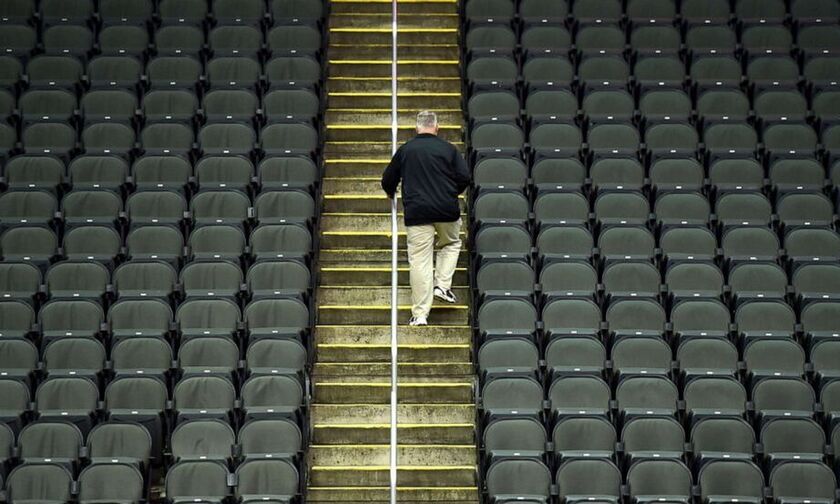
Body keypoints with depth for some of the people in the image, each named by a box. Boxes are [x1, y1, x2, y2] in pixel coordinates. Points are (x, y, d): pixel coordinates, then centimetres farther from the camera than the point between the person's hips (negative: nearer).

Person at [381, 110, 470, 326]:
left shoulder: (405, 150, 7)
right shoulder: (448, 148, 3)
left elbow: (388, 180, 14)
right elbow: (464, 178, 1)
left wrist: (391, 193, 37)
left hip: (417, 212, 0)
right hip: (447, 211, 0)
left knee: (419, 261, 0)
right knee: (451, 244, 28)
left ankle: (420, 315, -3)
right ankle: (442, 285, 12)